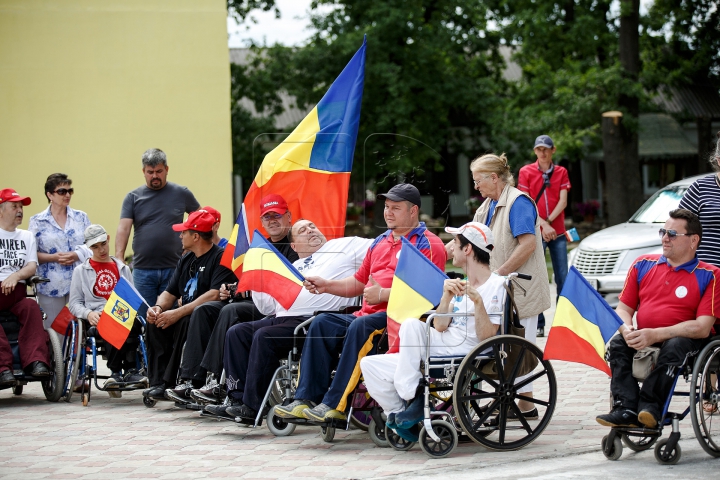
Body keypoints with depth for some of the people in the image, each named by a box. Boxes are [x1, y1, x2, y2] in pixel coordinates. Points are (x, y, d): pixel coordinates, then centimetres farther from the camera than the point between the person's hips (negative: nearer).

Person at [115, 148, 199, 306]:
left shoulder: (181, 193, 7)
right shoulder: (133, 197, 6)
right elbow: (123, 229, -3)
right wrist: (119, 261, -15)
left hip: (173, 270, 0)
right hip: (143, 270, 0)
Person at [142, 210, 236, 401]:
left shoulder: (220, 257, -11)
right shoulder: (186, 260, 17)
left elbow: (215, 295, -24)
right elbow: (170, 292, 16)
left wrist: (179, 313, -27)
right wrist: (159, 307, -9)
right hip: (186, 314, 8)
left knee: (185, 323, -34)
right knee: (155, 322, -14)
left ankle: (171, 383, -29)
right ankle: (158, 382, -19)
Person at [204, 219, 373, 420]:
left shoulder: (344, 247, 11)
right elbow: (269, 307, 23)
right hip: (280, 318, 8)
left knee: (264, 336, -27)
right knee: (237, 332, -6)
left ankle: (252, 405, -23)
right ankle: (237, 398, -11)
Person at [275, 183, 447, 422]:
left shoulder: (428, 244, -2)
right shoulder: (380, 243, 25)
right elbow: (358, 282, 31)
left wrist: (383, 294, -19)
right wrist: (326, 285, 15)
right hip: (368, 314, 8)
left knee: (361, 326, -34)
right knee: (323, 323, -12)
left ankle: (335, 404, -35)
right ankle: (307, 399, -19)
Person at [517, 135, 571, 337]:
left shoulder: (561, 172, 9)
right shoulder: (526, 172, 2)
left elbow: (563, 201, 2)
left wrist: (549, 221, -12)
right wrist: (543, 224, -13)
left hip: (557, 233, 2)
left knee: (562, 278, 1)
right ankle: (538, 324, -2)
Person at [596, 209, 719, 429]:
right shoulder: (643, 265, 12)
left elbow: (702, 327, -13)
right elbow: (623, 308, 11)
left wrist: (655, 335, -23)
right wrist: (627, 331, -15)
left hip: (683, 339, -4)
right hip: (641, 341, 4)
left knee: (674, 347, -36)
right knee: (617, 344, -24)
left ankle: (649, 406, -35)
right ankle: (626, 410, -34)